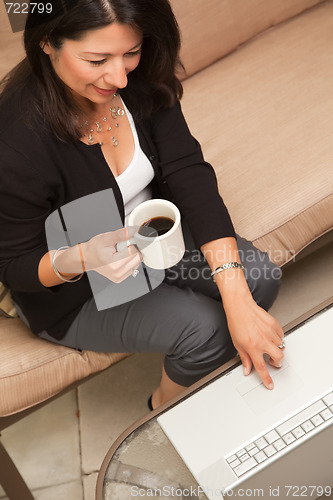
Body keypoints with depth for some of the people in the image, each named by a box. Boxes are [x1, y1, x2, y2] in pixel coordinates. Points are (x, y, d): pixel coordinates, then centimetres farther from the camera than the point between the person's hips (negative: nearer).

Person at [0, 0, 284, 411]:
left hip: (150, 230, 6)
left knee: (260, 277, -9)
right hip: (75, 288, -5)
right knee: (206, 329, -19)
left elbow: (189, 176, -21)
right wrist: (80, 258, -43)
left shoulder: (140, 78, -17)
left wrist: (237, 299, -30)